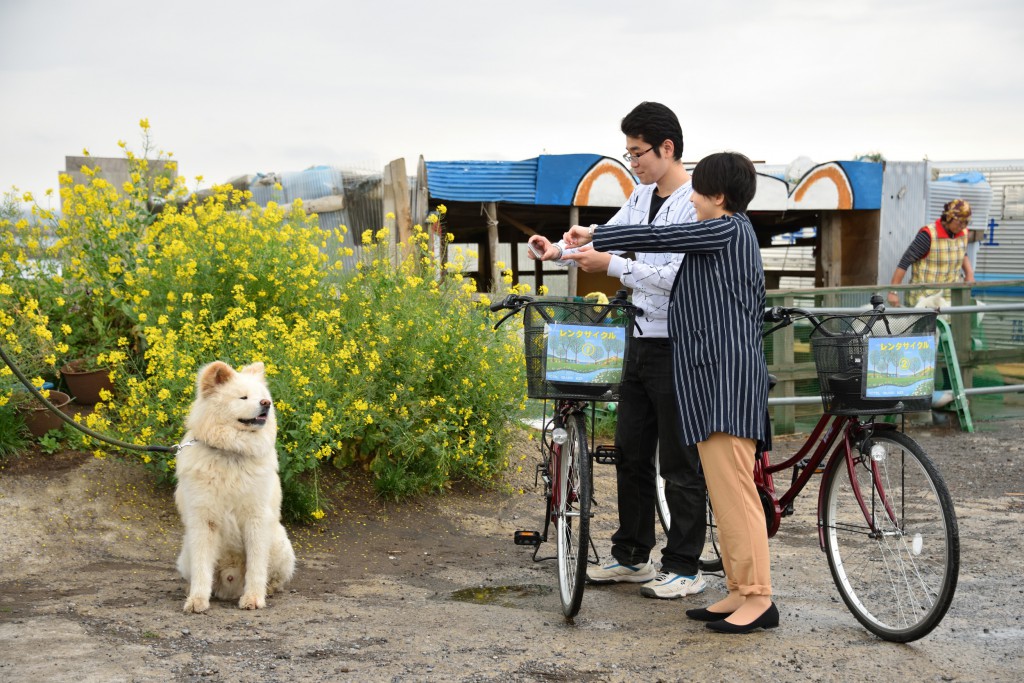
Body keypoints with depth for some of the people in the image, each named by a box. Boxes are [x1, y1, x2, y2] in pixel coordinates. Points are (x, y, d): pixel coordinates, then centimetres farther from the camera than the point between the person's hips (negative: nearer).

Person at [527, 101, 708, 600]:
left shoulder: (695, 204, -18)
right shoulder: (643, 194, 11)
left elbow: (677, 278, -24)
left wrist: (611, 265, -22)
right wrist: (560, 249, -4)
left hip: (678, 347, -9)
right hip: (642, 340, 9)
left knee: (680, 464, 0)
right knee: (630, 454, 15)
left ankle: (684, 568, 10)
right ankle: (631, 556, 27)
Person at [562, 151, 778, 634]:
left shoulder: (726, 230, -7)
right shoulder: (736, 234, 22)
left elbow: (656, 238, -13)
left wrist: (592, 236, -2)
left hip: (725, 376, -11)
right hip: (715, 376, 11)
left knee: (732, 486, -12)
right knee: (724, 489, 9)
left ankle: (758, 597, -11)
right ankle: (740, 591, 12)